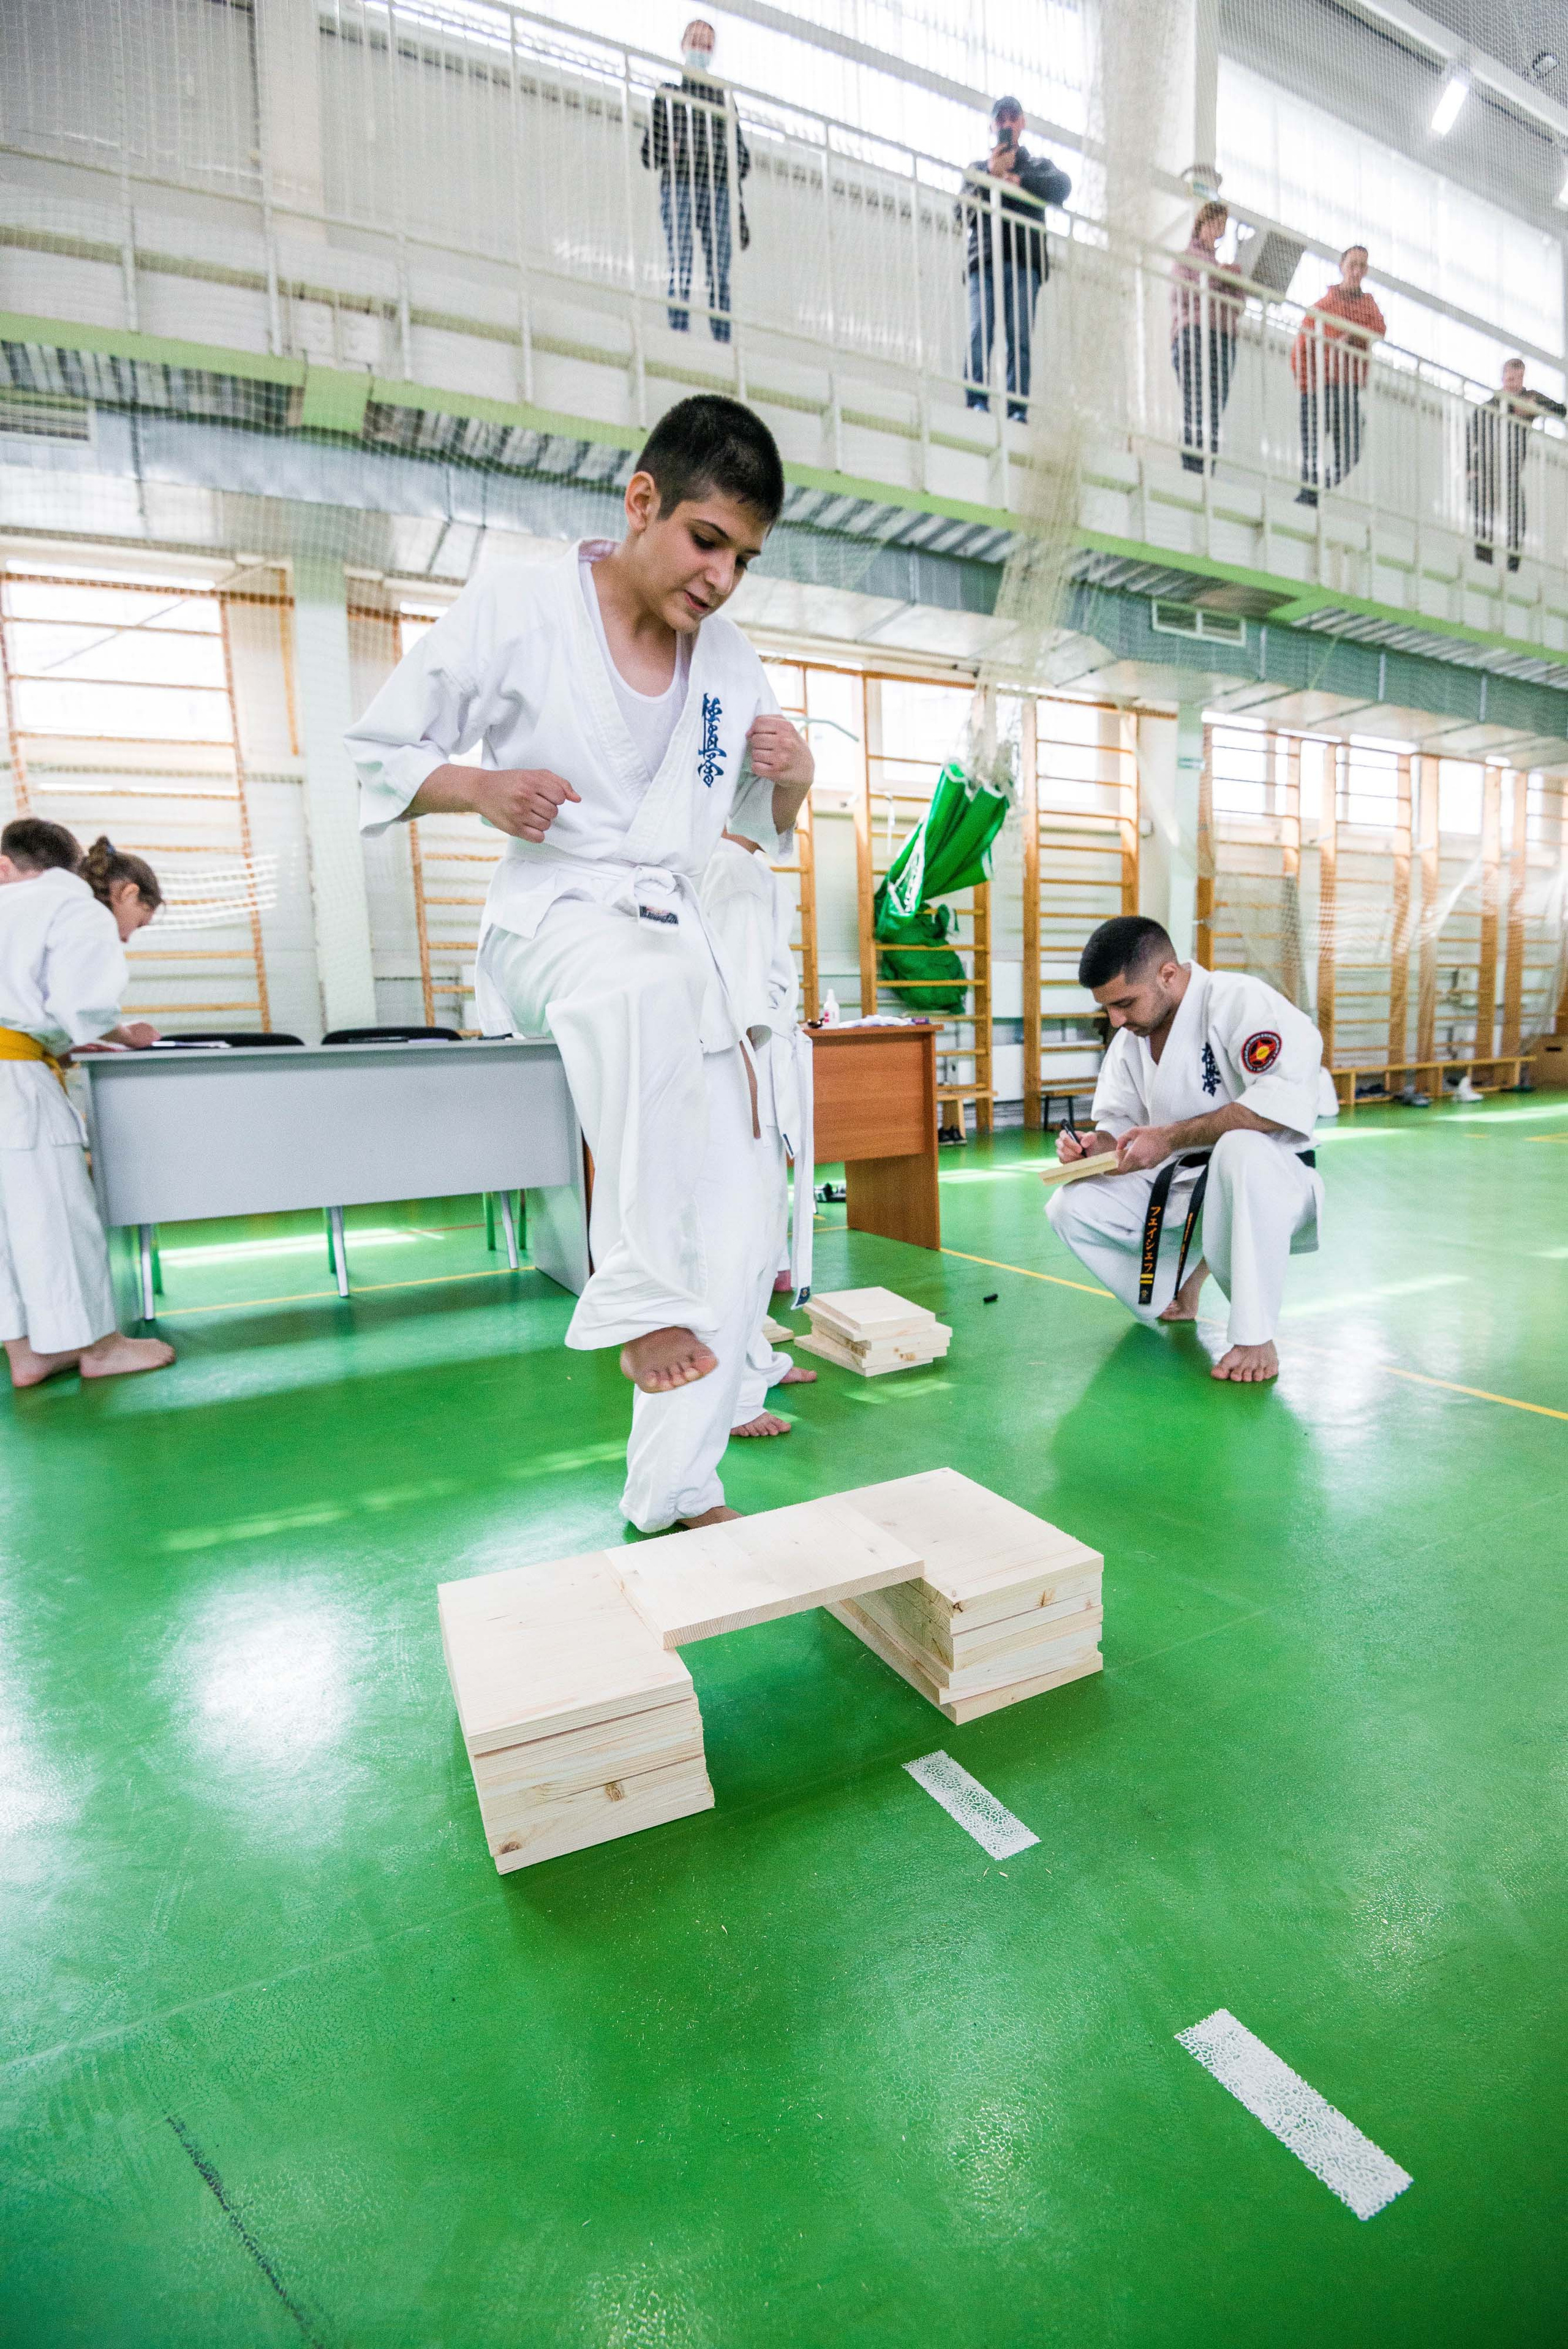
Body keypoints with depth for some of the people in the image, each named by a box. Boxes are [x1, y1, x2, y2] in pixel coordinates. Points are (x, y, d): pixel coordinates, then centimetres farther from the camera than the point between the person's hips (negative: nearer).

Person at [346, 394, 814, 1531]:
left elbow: (760, 827, 18)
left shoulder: (733, 665, 8)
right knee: (648, 980, -44)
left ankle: (675, 1493, 11)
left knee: (738, 1232, -3)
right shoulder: (516, 605, -5)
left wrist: (791, 780, -4)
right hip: (554, 914, -5)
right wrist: (479, 786, -19)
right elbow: (380, 754, 1)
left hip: (679, 933, 5)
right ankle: (638, 1295, -30)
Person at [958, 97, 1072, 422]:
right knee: (980, 334, -19)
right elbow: (962, 214, 13)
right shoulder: (977, 168, 29)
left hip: (1024, 262, 0)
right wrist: (991, 177, 1)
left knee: (1020, 338, -13)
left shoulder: (1039, 165, 26)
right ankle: (977, 404, -29)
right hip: (984, 261, 0)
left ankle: (1017, 410, -21)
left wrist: (1016, 180, -2)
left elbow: (1062, 186, 5)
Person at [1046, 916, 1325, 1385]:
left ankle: (1255, 1337, -27)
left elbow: (1289, 1097, -34)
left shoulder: (1237, 1000, -20)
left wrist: (1172, 1137, -31)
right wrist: (1096, 1146, -15)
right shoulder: (1130, 1038, 5)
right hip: (1180, 1192, 7)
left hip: (1271, 1184, -7)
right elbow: (1119, 1122, 11)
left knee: (1241, 1149, -41)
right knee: (1073, 1207, -12)